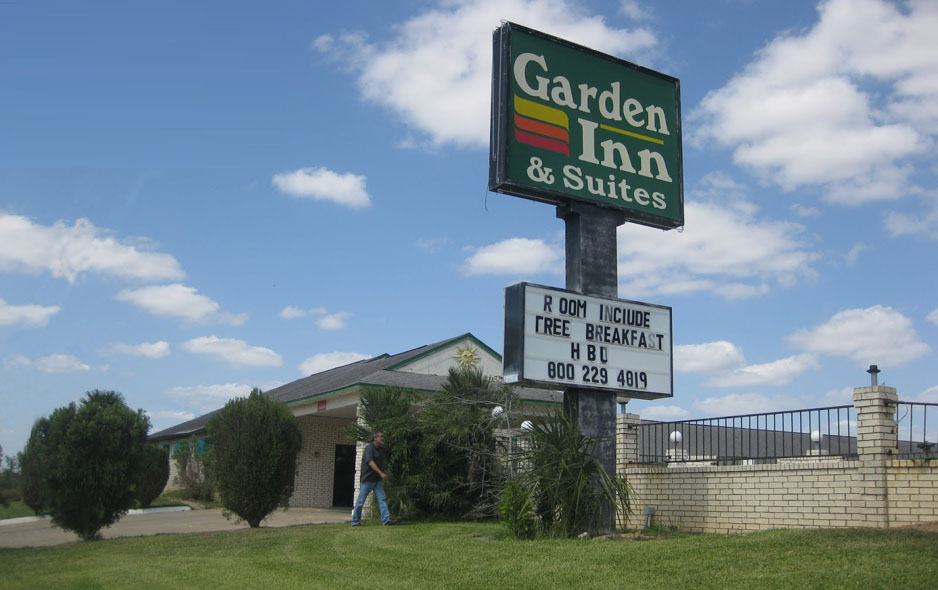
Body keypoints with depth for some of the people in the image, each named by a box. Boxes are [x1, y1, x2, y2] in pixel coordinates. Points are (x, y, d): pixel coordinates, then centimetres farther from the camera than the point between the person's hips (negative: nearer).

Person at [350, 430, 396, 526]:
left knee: (382, 498, -4)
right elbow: (370, 462, -23)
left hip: (377, 479, 8)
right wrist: (381, 473, -29)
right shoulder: (370, 447, -12)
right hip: (367, 479, -8)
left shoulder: (379, 449, 14)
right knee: (361, 501, 1)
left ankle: (386, 519, -9)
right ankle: (355, 521, 11)